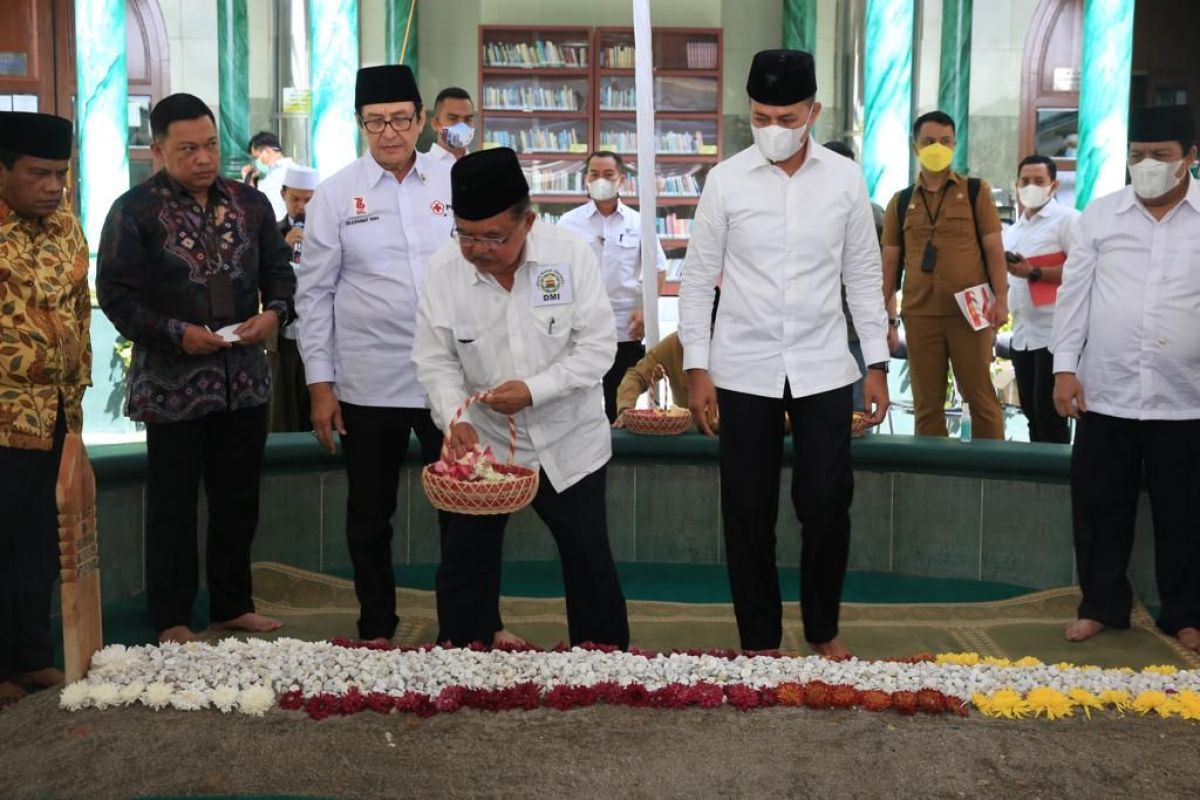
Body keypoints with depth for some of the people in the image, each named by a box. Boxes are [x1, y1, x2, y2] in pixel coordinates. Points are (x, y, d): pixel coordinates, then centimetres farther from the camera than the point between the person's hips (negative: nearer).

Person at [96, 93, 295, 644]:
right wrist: (176, 333, -19)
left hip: (245, 378, 5)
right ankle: (172, 620, 16)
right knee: (173, 506, 4)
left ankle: (232, 606, 28)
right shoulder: (134, 210, -6)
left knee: (239, 499, 13)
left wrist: (275, 312, -8)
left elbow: (279, 269, 12)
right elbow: (115, 293, -9)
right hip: (172, 382, -4)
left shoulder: (249, 203, 8)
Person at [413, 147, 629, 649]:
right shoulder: (443, 270, -11)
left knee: (589, 560, 11)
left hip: (568, 442, -1)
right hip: (481, 441, 1)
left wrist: (534, 390, -24)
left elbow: (598, 344, -13)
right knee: (464, 563, 8)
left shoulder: (570, 254, -15)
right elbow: (436, 361, -5)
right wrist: (455, 419, -22)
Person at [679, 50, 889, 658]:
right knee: (748, 513, 6)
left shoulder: (845, 179, 0)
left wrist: (877, 365, 4)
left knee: (827, 506, 4)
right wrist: (696, 367, -3)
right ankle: (758, 639, 22)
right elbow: (698, 278, 1)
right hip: (744, 371, 0)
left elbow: (863, 276, 7)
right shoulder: (725, 180, -3)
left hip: (824, 368, 1)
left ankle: (823, 629, 26)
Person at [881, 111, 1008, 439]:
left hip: (970, 312, -2)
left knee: (981, 397, 2)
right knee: (927, 404, 8)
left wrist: (1001, 299, -9)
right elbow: (890, 260, 11)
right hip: (919, 315, 2)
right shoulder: (901, 201, 11)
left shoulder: (975, 191, 5)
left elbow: (993, 248, 2)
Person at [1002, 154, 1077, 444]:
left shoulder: (1067, 219, -5)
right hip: (1022, 334, 8)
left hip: (1054, 333, -8)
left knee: (1049, 412, -7)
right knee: (1031, 411, 11)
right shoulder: (1012, 230, 18)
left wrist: (1033, 273, -20)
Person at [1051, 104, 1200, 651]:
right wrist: (1065, 366, -2)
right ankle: (1102, 605, 26)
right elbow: (1074, 293, 5)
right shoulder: (1100, 214, 3)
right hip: (1105, 393, 1)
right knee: (1099, 508, 10)